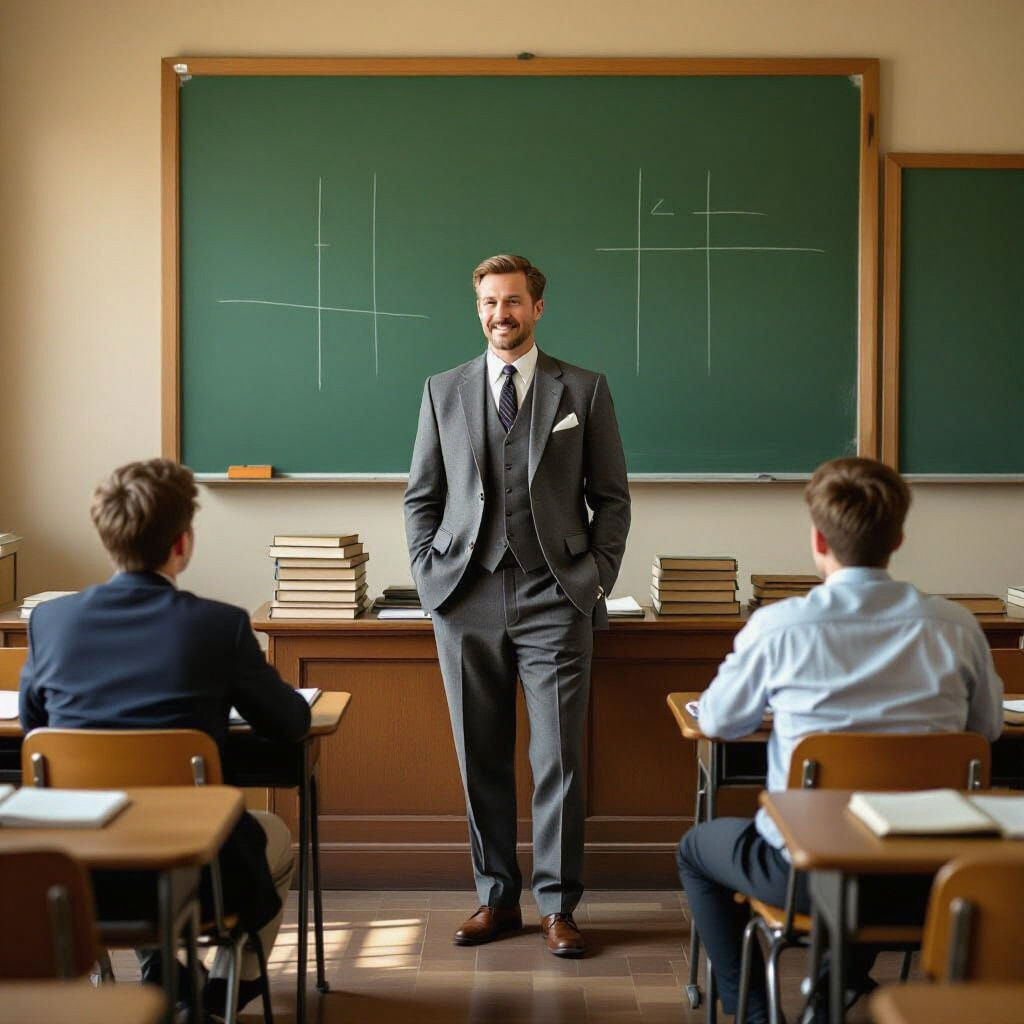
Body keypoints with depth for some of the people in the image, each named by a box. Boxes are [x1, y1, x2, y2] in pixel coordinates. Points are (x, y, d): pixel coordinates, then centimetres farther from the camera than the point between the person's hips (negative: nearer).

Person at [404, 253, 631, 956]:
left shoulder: (584, 390, 6)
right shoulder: (444, 391, 11)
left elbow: (612, 498, 8)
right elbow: (421, 497, 14)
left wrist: (597, 578, -1)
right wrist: (431, 575, 2)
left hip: (555, 600, -2)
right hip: (468, 601, 2)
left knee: (559, 759, -1)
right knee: (482, 758, 7)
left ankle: (559, 906, 10)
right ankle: (497, 898, 19)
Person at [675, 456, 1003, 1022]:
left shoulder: (778, 627, -14)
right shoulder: (954, 626, -7)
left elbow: (716, 720, 2)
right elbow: (988, 727, 10)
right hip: (922, 881, 4)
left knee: (695, 849, 27)